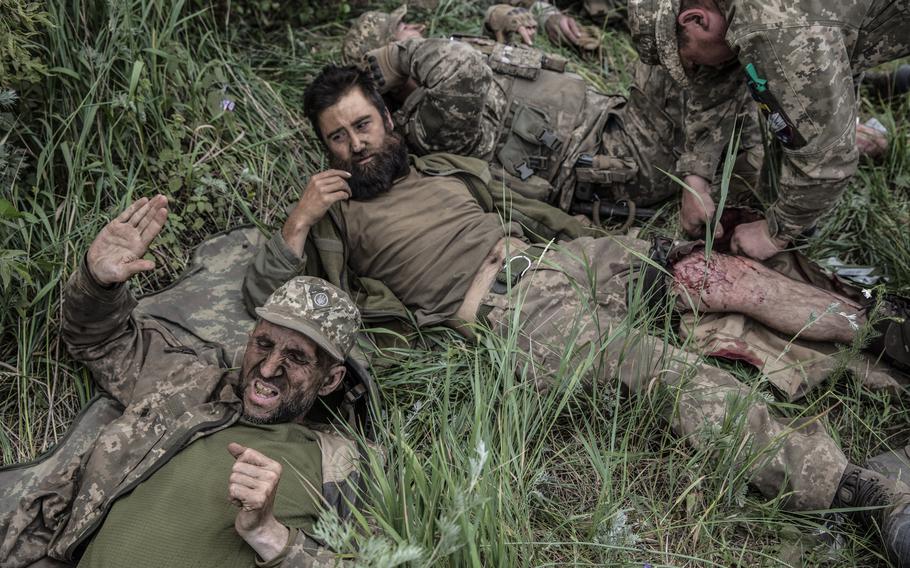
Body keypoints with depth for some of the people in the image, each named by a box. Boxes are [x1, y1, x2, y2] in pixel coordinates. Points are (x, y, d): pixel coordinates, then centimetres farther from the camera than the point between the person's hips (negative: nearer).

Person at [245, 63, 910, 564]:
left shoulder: (449, 166, 24)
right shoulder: (337, 218, 11)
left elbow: (530, 209, 26)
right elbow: (262, 293, 6)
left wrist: (607, 251, 16)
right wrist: (300, 218, -10)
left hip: (562, 255, 7)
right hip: (506, 307, -7)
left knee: (730, 273, -4)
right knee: (665, 366, -27)